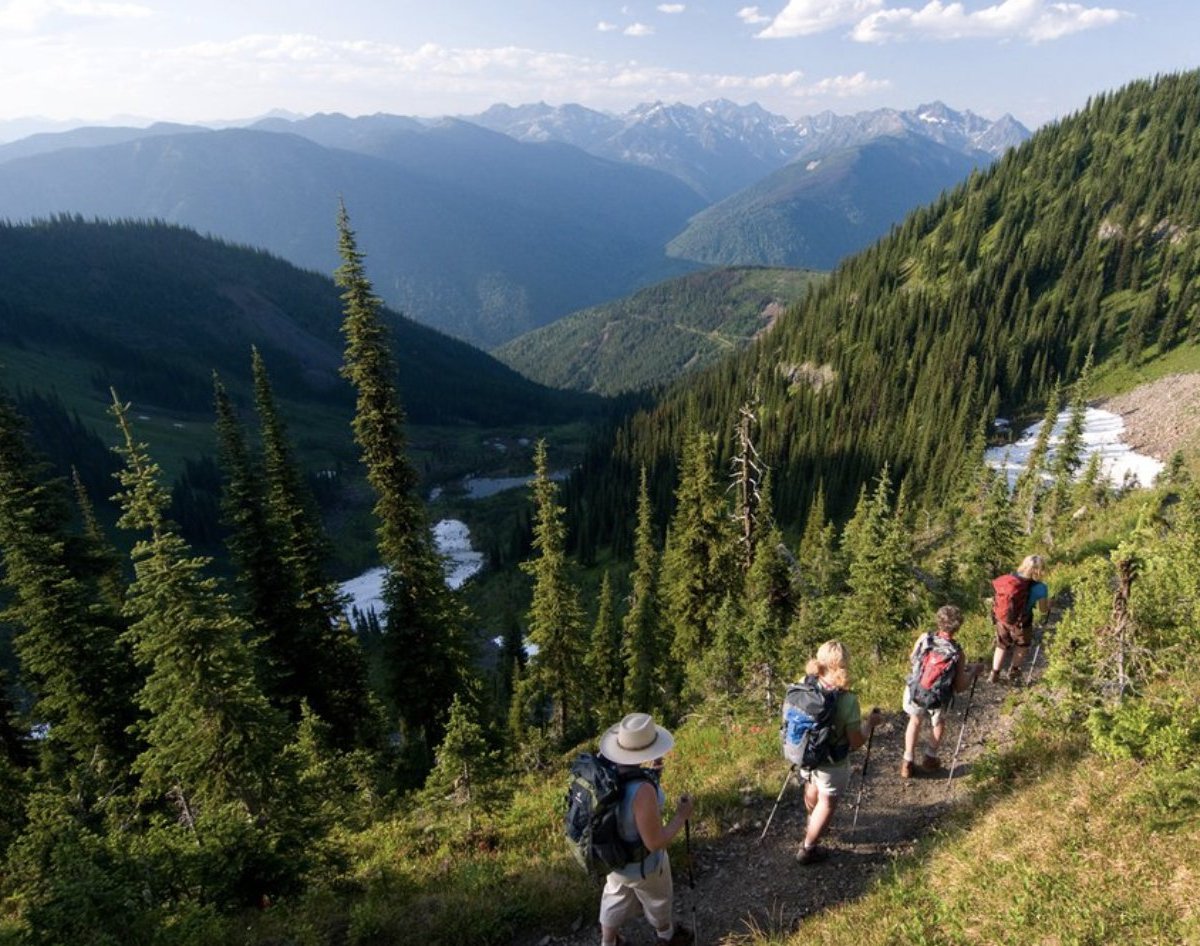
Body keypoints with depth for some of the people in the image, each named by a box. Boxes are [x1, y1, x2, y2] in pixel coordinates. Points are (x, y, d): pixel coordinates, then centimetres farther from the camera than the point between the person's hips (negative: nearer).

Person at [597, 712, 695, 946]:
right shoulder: (642, 791, -43)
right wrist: (682, 816, -17)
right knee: (659, 900, 29)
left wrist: (648, 770, 1)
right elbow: (655, 843, -30)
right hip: (641, 863, -5)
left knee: (616, 897, 33)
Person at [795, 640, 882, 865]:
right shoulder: (847, 700, -31)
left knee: (812, 789, 33)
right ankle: (808, 849, 36)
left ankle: (812, 824, 60)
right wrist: (871, 722, -4)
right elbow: (856, 743, -20)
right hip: (831, 763, -5)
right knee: (827, 804, 21)